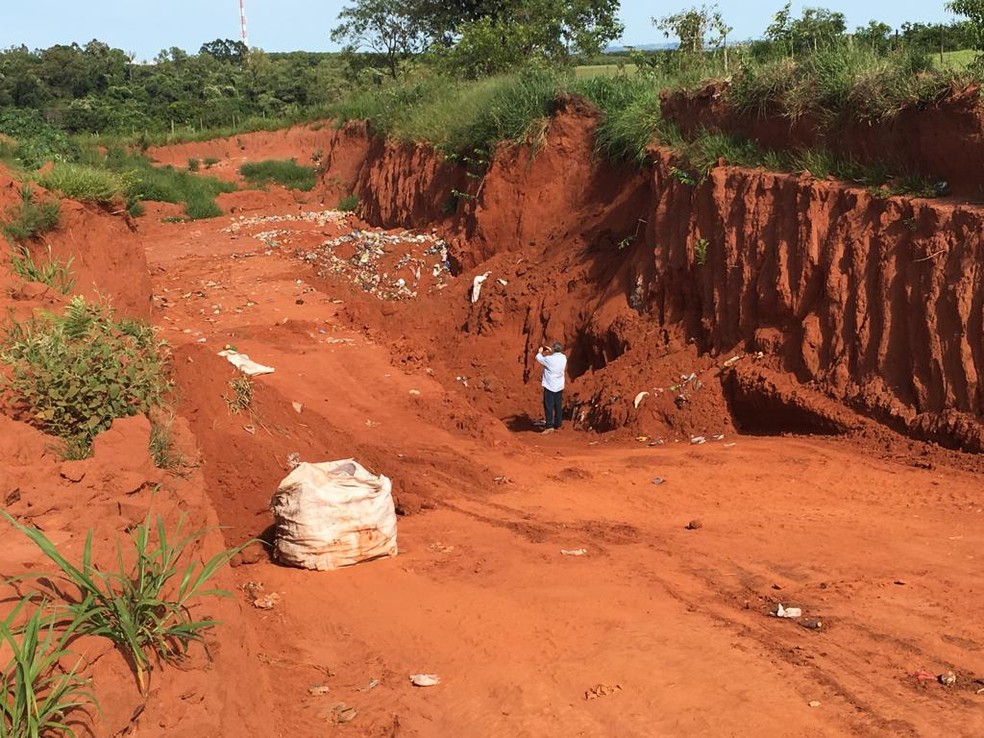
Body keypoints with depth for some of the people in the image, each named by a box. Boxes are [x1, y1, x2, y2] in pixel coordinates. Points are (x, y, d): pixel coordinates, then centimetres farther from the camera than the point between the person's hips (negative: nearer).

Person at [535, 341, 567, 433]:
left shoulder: (549, 359, -20)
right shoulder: (564, 358, -2)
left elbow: (538, 357, -3)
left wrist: (540, 351, 17)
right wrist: (551, 352, 27)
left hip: (550, 387, -6)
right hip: (559, 387, 6)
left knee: (548, 406, -2)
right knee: (558, 406, 12)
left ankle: (549, 426, -6)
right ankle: (557, 425, 19)